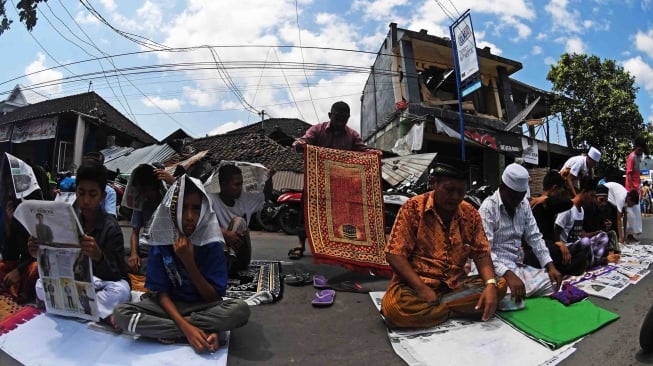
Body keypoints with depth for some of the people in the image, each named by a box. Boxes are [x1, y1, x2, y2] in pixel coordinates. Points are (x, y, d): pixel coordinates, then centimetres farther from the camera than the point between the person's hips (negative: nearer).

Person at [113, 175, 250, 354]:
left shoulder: (211, 243, -14)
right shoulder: (160, 241, -11)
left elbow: (214, 297, -14)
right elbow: (162, 293, -12)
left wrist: (189, 262, -26)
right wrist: (187, 327, -28)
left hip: (203, 306, -1)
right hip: (169, 305, 2)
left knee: (240, 309, -31)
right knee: (121, 312, -26)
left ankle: (170, 330, -16)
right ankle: (206, 329, -22)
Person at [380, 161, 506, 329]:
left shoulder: (470, 213, 4)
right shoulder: (413, 208, -10)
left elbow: (481, 253, 4)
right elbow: (395, 255, -13)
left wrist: (490, 284, -17)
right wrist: (421, 288, -23)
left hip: (455, 284, 5)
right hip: (416, 283, -4)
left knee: (500, 285, -17)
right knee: (393, 307, -34)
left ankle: (423, 308, -17)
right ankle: (460, 308, -14)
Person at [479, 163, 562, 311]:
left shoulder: (524, 205, 9)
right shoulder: (488, 208, -15)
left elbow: (535, 238, 11)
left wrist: (550, 265, -3)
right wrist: (509, 275, -34)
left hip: (519, 266, 8)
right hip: (497, 269, -7)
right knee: (513, 301, -29)